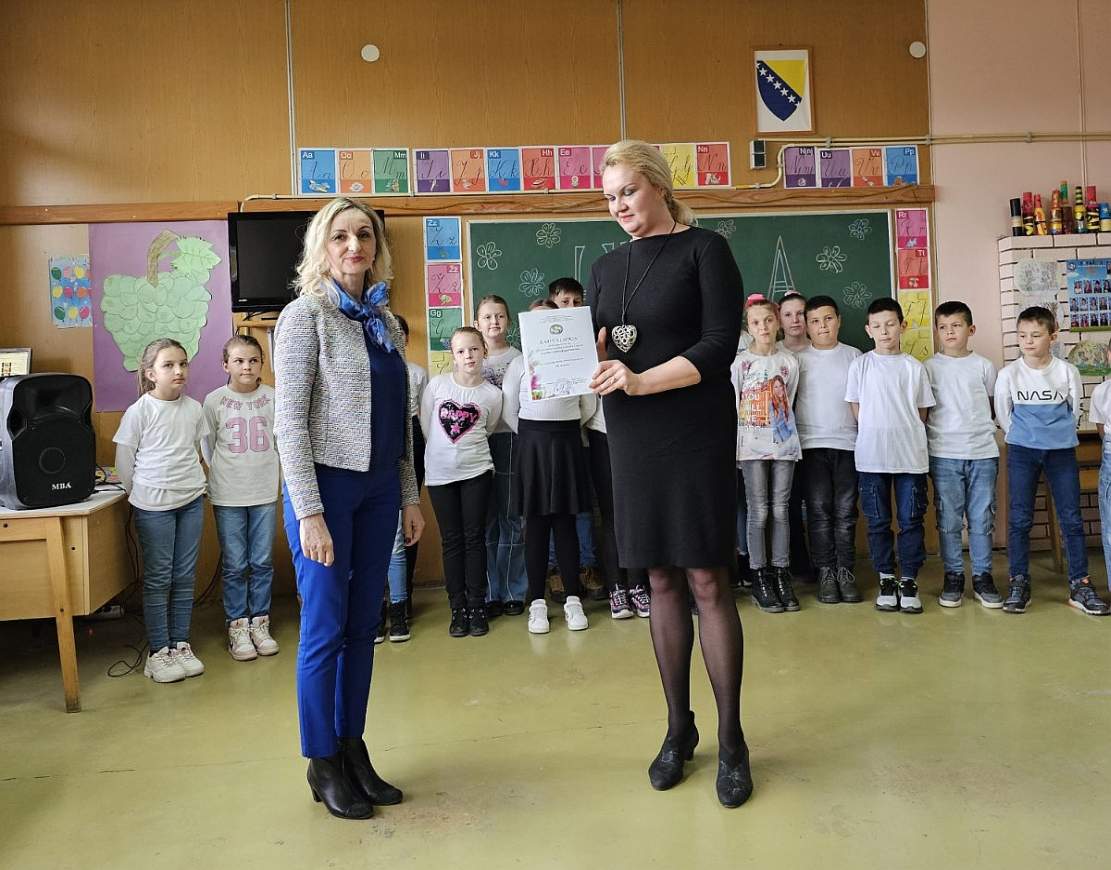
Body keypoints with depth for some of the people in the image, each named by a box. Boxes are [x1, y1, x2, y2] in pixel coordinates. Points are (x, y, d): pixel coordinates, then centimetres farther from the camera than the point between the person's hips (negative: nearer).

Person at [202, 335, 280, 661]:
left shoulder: (272, 398, -1)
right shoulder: (214, 400, -3)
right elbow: (208, 446, 6)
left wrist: (262, 465, 6)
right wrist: (225, 473, 6)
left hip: (265, 492, 1)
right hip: (228, 496, -1)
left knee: (262, 563, 8)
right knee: (234, 566, 4)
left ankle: (259, 624, 21)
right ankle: (237, 628, 16)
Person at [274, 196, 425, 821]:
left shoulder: (385, 319, 11)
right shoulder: (306, 315, -7)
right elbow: (289, 422, -12)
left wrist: (410, 496, 12)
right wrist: (309, 513, -17)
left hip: (379, 487, 6)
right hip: (326, 483, -6)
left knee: (364, 625, 12)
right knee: (325, 628, 3)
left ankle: (354, 748, 27)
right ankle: (323, 765, 20)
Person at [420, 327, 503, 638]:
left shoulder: (492, 394, -3)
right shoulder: (437, 384, -4)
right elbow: (425, 426, 5)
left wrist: (466, 450, 10)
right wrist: (441, 453, 10)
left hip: (476, 472, 0)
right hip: (440, 474, 0)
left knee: (474, 538, 3)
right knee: (452, 541, 7)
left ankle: (477, 607, 13)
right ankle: (458, 609, 15)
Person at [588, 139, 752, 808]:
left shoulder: (704, 249, -1)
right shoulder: (607, 267, 15)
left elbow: (719, 346, -11)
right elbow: (598, 351, 14)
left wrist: (642, 380, -20)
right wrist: (590, 356, -9)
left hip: (696, 434, -5)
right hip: (632, 440, 5)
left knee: (707, 579, -3)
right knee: (661, 581, 9)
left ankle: (731, 740, 11)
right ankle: (680, 728, 22)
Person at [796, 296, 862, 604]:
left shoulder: (853, 356, 10)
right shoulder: (799, 358, 5)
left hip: (848, 442, 1)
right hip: (812, 443, -1)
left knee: (845, 511, 2)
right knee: (819, 509, -2)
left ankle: (846, 573, 9)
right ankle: (826, 574, 5)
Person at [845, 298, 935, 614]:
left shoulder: (915, 367, 6)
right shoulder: (861, 365, 3)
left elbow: (922, 411, 10)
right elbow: (856, 408, 4)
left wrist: (905, 433, 0)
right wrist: (876, 434, -1)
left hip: (911, 455, 1)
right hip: (871, 456, 0)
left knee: (911, 520, 3)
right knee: (878, 521, 6)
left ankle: (909, 580, 13)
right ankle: (886, 579, 18)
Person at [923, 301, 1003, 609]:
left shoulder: (983, 366, 6)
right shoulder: (929, 367, 3)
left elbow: (992, 404, 16)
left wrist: (979, 429, 6)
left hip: (983, 452, 1)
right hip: (944, 454, -1)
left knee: (982, 519, 5)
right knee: (948, 520, 3)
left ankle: (982, 576, 17)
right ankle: (953, 576, 14)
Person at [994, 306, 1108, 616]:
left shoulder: (1067, 371, -3)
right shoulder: (1008, 374, -4)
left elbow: (1074, 410, 9)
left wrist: (1059, 434, 10)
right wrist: (1022, 436, 7)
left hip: (1061, 450, 1)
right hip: (1022, 452, 0)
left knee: (1072, 518, 2)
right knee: (1019, 518, 1)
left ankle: (1080, 584, 11)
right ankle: (1019, 582, 10)